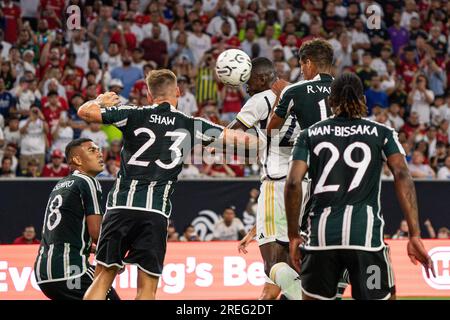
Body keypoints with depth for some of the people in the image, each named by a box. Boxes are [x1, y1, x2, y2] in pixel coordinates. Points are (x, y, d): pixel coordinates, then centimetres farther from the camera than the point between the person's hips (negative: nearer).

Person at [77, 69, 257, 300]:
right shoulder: (190, 125, 7)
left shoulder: (134, 115, 6)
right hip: (156, 212, -1)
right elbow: (232, 137, 13)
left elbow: (85, 112, 6)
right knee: (147, 287, 3)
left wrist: (101, 101, 28)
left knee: (103, 279, 7)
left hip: (121, 205, 1)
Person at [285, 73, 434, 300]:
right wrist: (414, 236, -7)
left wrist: (293, 236, 7)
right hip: (366, 235, -1)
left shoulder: (310, 135, 12)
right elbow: (402, 175, -4)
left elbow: (293, 184, 0)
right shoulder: (382, 134, 10)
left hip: (322, 236, 1)